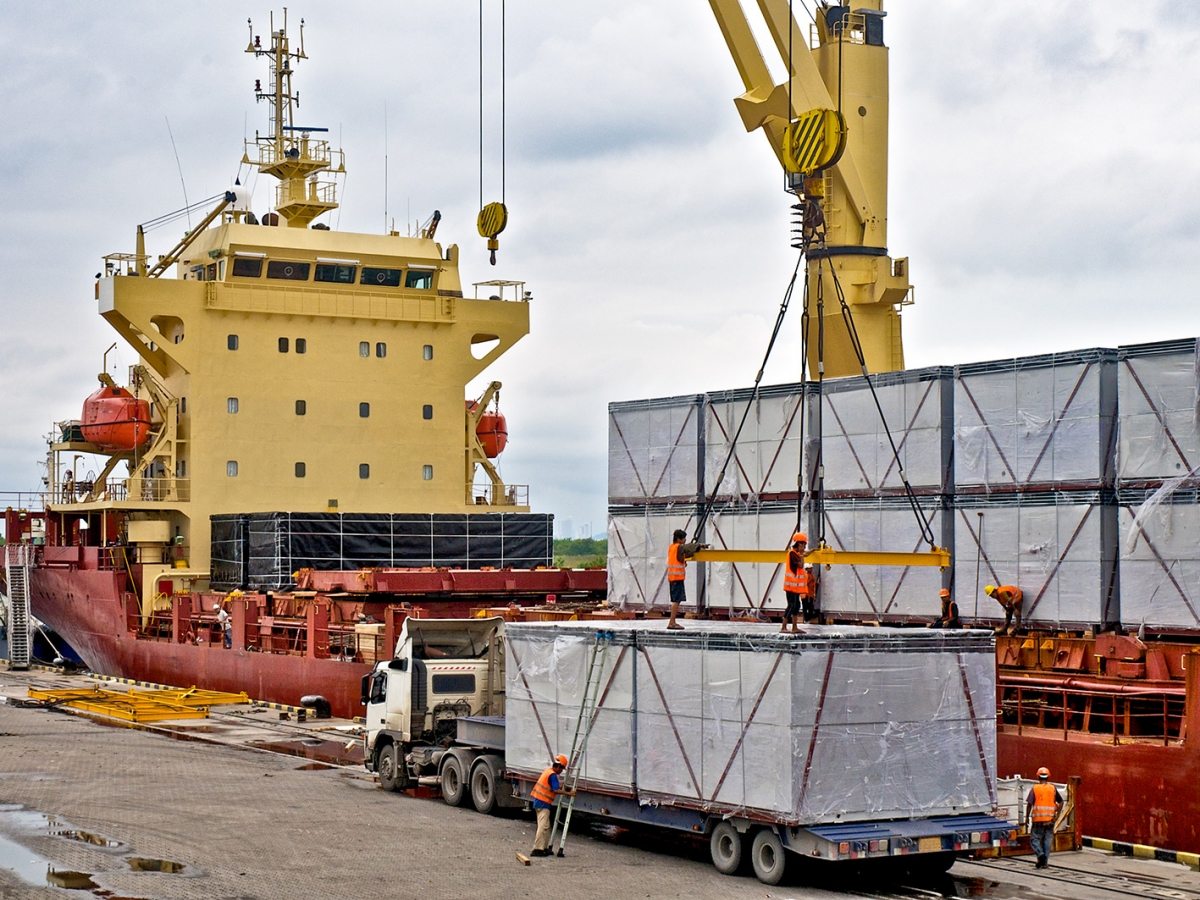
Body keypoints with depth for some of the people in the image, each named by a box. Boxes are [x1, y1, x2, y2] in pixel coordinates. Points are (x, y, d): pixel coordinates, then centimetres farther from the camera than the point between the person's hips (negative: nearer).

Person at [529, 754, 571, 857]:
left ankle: (545, 847, 20)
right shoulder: (553, 775, -16)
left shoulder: (548, 771, 14)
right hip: (543, 803, -10)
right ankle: (537, 849, -14)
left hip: (539, 802, 10)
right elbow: (556, 790, -26)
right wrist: (567, 793, -21)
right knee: (543, 826, -11)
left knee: (546, 826, 16)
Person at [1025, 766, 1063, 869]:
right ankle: (1045, 862, 9)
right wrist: (1057, 814, 10)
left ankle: (1040, 854, -17)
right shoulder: (1053, 788, 5)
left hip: (1038, 819, -3)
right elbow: (1060, 802, 6)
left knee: (1035, 839, 6)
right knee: (1048, 840, 9)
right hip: (1050, 819, 3)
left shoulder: (1034, 788, -3)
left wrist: (1027, 818, -2)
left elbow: (1029, 804, -8)